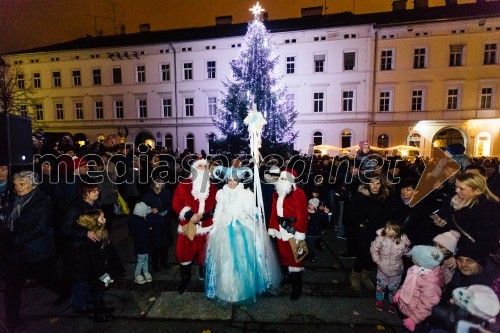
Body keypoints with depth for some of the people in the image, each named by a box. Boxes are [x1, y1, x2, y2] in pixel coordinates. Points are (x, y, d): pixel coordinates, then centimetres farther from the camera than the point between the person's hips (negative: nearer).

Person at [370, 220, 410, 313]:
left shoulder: (403, 241, -18)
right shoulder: (381, 238, -22)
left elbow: (406, 252, 3)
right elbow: (373, 249, -12)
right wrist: (378, 261, -13)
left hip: (396, 270, 1)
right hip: (383, 269, -1)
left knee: (393, 288, 20)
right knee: (381, 286, 17)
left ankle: (392, 303, 44)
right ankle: (379, 301, 41)